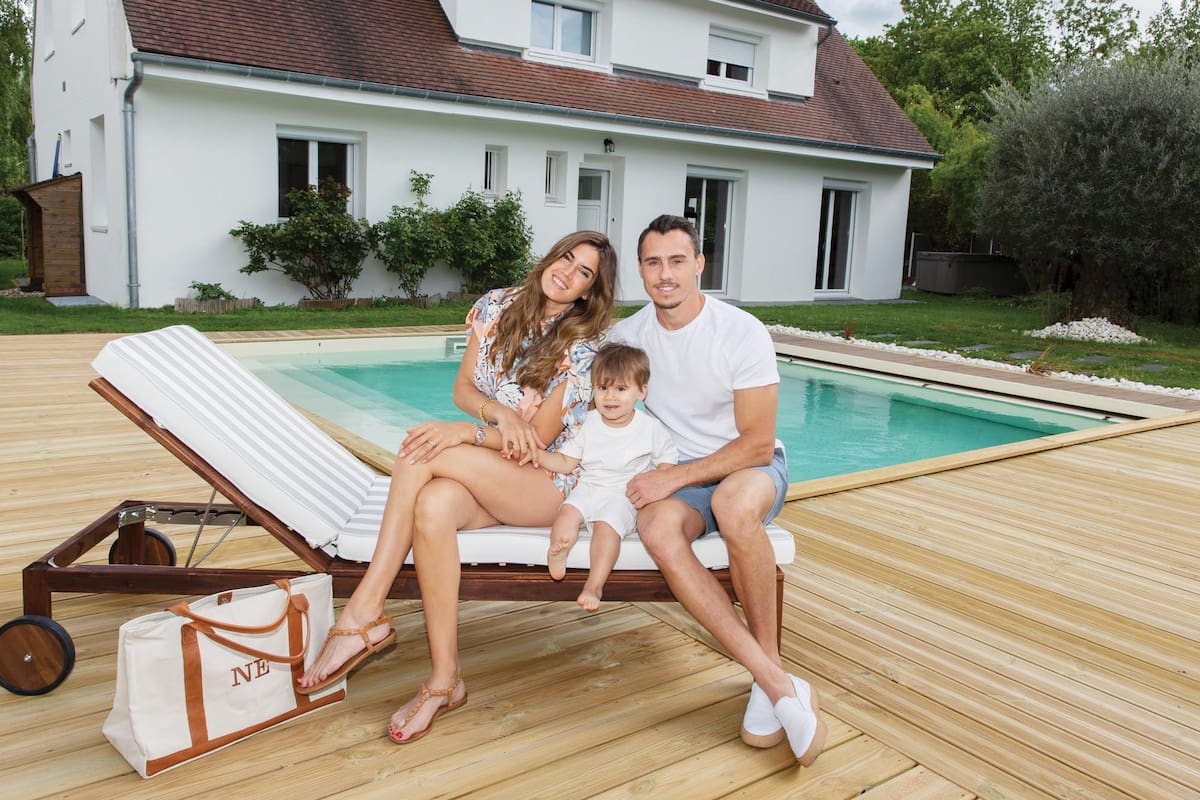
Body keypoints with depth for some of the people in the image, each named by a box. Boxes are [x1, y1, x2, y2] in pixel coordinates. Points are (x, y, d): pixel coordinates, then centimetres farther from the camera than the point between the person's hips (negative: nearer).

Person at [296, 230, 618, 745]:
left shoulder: (582, 350, -8)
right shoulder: (497, 307, 6)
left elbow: (537, 441, -12)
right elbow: (462, 389, 6)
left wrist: (466, 432, -26)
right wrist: (499, 411, -15)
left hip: (547, 484, -4)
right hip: (484, 475, 5)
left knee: (421, 454, -28)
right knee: (433, 506, -32)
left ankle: (363, 614, -22)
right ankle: (444, 680, -29)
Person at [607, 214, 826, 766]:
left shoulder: (743, 333, -14)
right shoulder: (630, 334, 0)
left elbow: (757, 444, -15)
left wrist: (674, 477, -22)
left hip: (752, 465, -3)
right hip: (679, 476, 3)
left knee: (734, 502, -42)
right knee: (657, 528, -35)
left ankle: (768, 667, -22)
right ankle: (780, 685, -32)